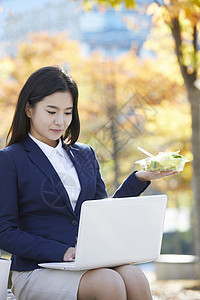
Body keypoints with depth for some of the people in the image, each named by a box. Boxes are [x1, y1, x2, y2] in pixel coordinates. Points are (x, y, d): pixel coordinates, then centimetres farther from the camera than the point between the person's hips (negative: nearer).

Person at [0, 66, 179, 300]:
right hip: (36, 272, -5)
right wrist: (63, 252, -16)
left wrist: (140, 178, 8)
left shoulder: (85, 155, 18)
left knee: (135, 278, -28)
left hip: (88, 267, 5)